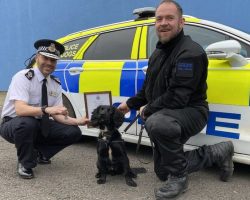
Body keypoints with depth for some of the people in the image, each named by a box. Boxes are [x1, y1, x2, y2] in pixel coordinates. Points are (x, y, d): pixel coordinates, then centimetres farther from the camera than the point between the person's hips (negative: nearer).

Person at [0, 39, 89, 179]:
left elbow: (57, 115, -3)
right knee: (27, 122, -40)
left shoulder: (56, 84, -1)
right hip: (14, 124, -6)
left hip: (39, 125, 6)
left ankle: (38, 152, 10)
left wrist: (77, 121, -20)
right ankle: (25, 164, -13)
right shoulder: (23, 77, -20)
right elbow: (20, 109, -34)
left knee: (74, 132, -9)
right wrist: (46, 110, -49)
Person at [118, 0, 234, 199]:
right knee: (162, 171, 14)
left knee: (156, 123, -42)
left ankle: (178, 178, -19)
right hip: (166, 115, 10)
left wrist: (148, 110, -16)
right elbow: (149, 88, 20)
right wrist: (130, 103, 8)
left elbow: (177, 97, -28)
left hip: (190, 112, -9)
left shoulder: (190, 53, -21)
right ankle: (217, 153, 23)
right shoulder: (159, 52, 10)